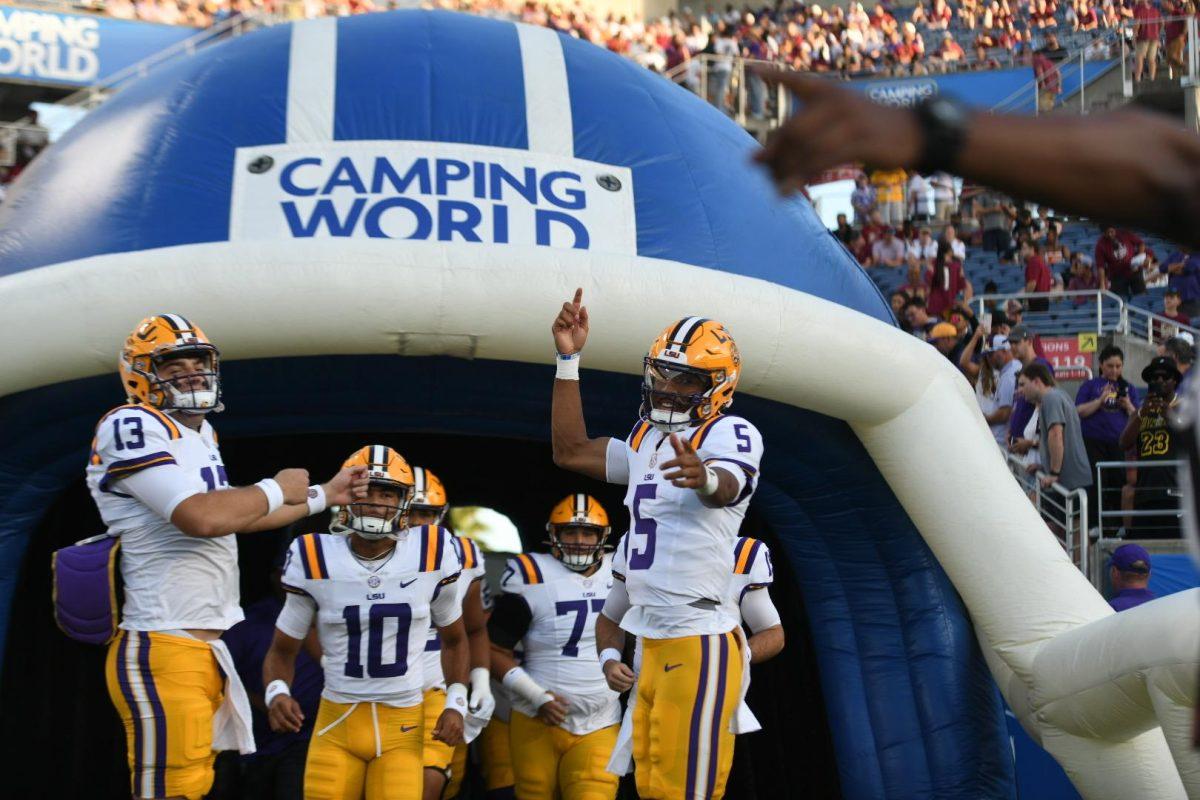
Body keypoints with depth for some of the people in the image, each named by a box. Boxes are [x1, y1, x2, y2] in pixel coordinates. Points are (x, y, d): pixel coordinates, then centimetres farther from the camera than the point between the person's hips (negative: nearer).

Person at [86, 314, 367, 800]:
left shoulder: (199, 433, 18)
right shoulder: (132, 427, -12)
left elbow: (237, 518, 31)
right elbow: (202, 517, -24)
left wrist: (325, 496, 36)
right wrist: (278, 488, -8)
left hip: (204, 649, 10)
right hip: (163, 655, -10)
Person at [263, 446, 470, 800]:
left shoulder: (432, 555, -4)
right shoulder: (316, 560, -6)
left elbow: (454, 639, 13)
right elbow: (282, 650, 5)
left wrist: (456, 703, 1)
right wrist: (277, 692, -15)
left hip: (403, 727, 0)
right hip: (337, 721, 0)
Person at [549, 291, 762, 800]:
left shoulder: (730, 433, -10)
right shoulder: (647, 438, 15)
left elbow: (728, 486, -31)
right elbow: (571, 451, 22)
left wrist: (705, 477, -56)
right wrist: (568, 360, 16)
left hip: (697, 645, -9)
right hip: (652, 644, 9)